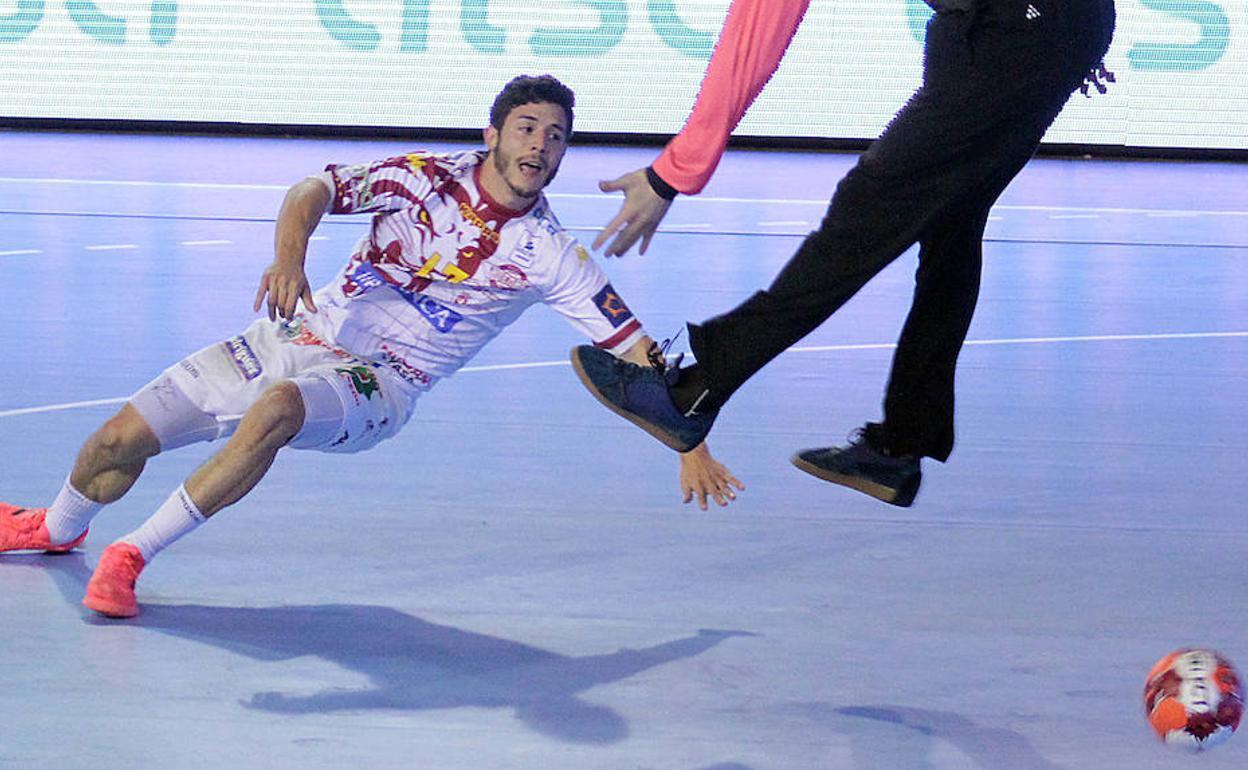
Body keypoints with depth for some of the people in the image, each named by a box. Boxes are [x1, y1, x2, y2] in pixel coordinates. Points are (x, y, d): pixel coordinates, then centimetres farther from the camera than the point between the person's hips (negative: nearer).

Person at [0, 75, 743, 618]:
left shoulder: (551, 256, -8)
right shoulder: (426, 177, -7)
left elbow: (637, 350, -5)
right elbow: (315, 190, -17)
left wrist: (693, 446, -13)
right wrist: (290, 252, -40)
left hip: (375, 385, -2)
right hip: (306, 334, 2)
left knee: (276, 409, -38)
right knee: (123, 437, -3)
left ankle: (133, 554, -26)